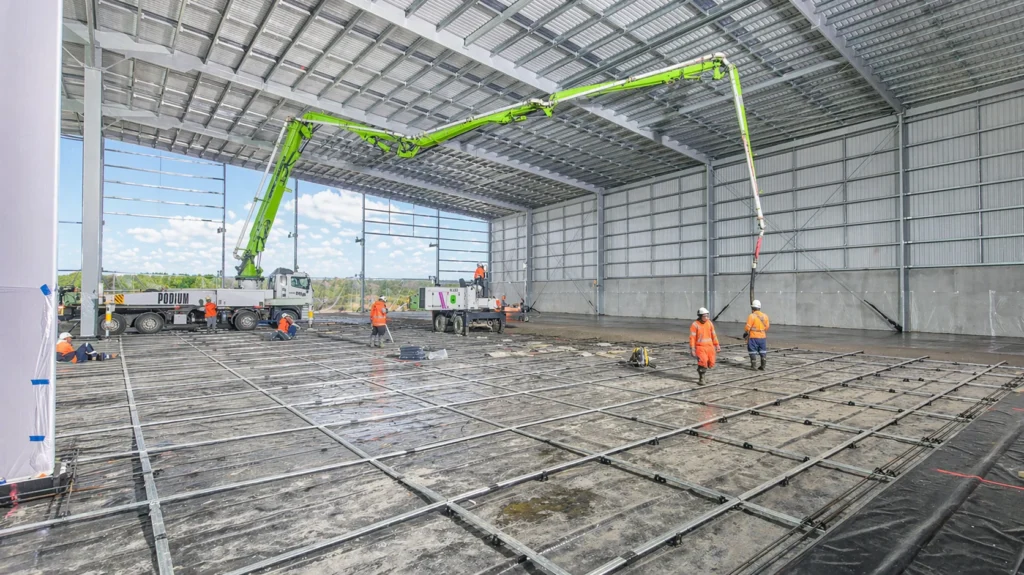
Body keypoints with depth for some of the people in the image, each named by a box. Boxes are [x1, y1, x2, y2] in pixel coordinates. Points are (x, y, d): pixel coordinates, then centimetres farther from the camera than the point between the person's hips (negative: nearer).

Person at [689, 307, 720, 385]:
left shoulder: (709, 323, 4)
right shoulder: (695, 325, -11)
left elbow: (713, 335, 12)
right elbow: (692, 337, -12)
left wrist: (717, 345, 12)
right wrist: (692, 349, -15)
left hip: (710, 346, 5)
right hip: (700, 347, -5)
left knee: (711, 363, 7)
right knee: (703, 362, -19)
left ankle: (701, 370, 37)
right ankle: (701, 379, -3)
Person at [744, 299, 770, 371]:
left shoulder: (751, 316, -14)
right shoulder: (765, 316, 4)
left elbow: (748, 327, -14)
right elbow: (767, 327, 9)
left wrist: (745, 333, 4)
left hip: (753, 337, -5)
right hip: (763, 336, 5)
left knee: (753, 351, 4)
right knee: (763, 352, 11)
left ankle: (754, 365, 6)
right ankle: (763, 366, 13)